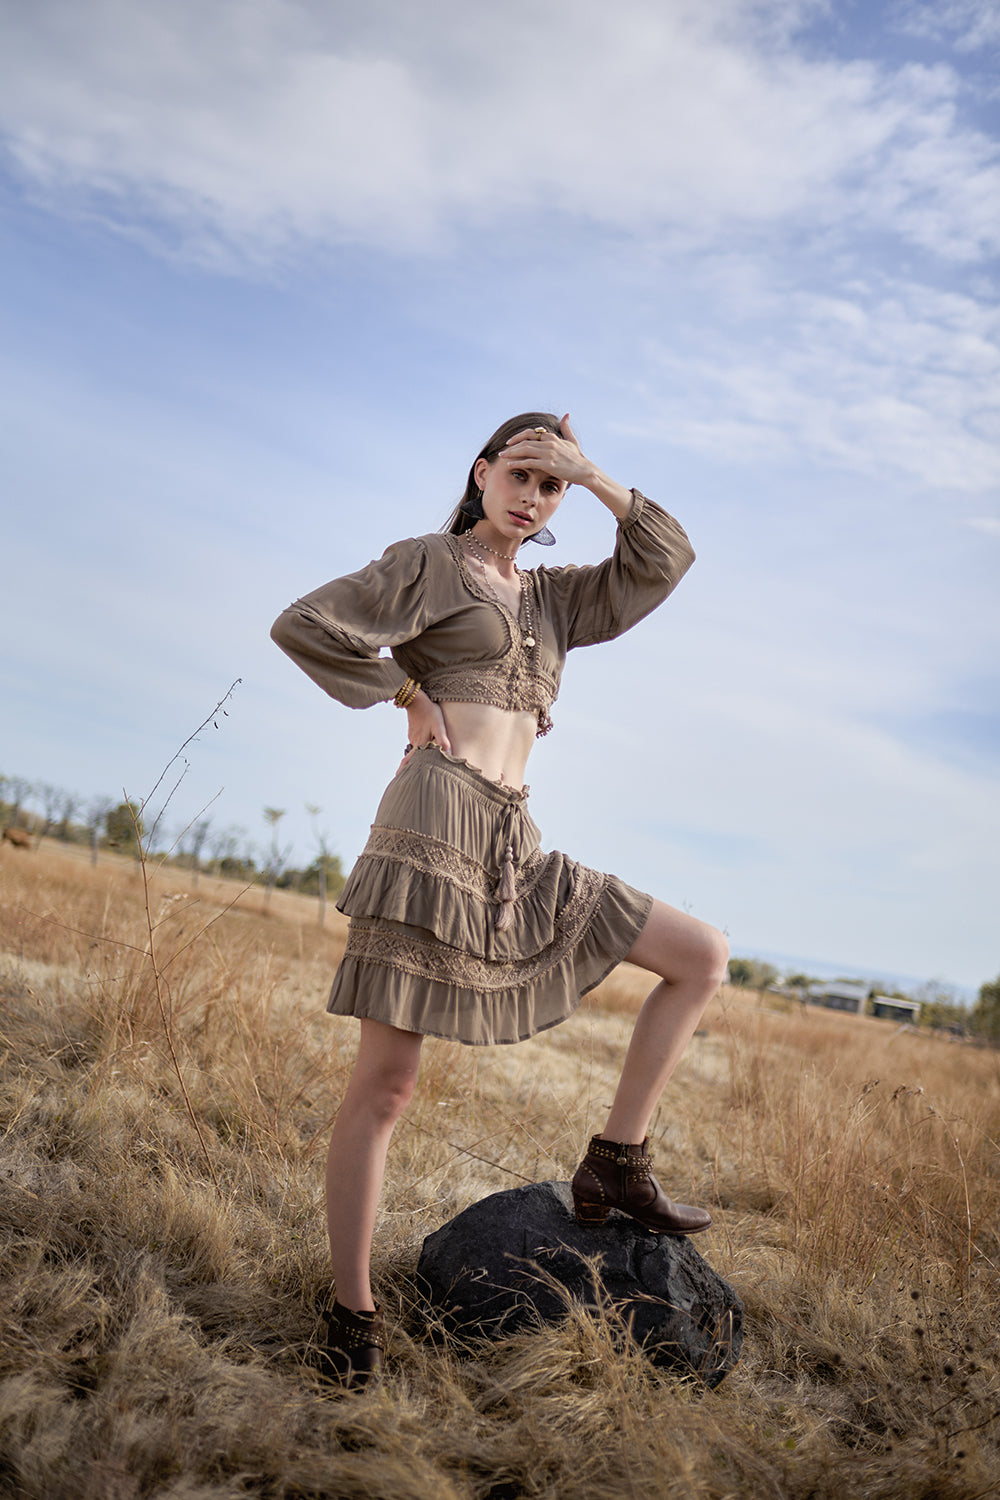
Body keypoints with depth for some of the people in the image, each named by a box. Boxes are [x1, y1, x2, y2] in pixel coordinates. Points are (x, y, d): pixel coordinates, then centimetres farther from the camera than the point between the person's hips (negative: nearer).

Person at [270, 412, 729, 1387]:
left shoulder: (551, 596, 23)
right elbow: (303, 626, -5)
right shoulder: (428, 564, 5)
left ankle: (614, 1165, 5)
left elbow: (663, 563, 14)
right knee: (386, 1082, -6)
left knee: (702, 957, 5)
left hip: (515, 850, 7)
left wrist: (595, 477, 7)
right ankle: (352, 1316, 6)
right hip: (436, 821, -7)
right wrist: (408, 696, -1)